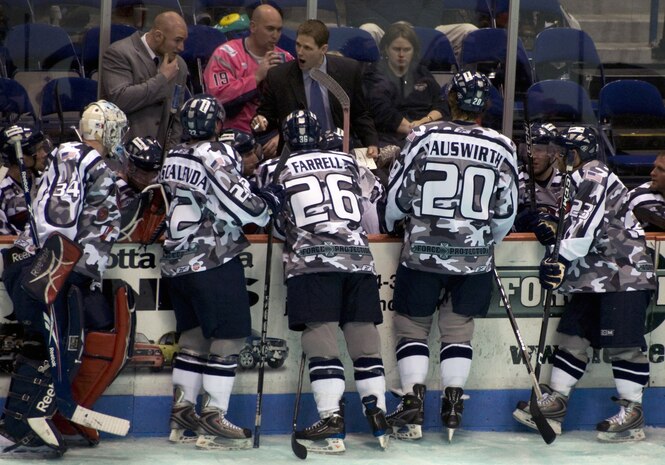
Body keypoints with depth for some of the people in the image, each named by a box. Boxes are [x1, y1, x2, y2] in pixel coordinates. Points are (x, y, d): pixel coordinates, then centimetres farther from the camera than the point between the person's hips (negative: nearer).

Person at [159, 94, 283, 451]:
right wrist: (268, 201, 3)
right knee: (228, 338, -3)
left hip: (176, 264, 8)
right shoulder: (216, 155, -13)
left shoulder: (173, 158, 11)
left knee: (193, 336, 16)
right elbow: (241, 207, -17)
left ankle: (182, 415, 17)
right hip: (214, 261, -8)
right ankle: (213, 421, -7)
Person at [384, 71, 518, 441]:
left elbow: (398, 196, -1)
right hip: (475, 256, 2)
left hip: (423, 249, -2)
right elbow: (507, 212, 4)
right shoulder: (502, 147, -1)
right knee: (458, 325, 14)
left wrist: (391, 225, 20)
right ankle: (453, 405, 7)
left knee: (412, 324, 10)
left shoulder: (424, 137, -7)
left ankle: (413, 404, 0)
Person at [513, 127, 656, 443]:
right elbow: (575, 227, 26)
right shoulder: (580, 181, 23)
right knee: (573, 336, 8)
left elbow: (586, 226, -19)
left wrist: (562, 260, -16)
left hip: (623, 273, -11)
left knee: (622, 342, -9)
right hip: (595, 277, 11)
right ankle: (554, 403, 11)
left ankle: (632, 412, -6)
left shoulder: (594, 175, -9)